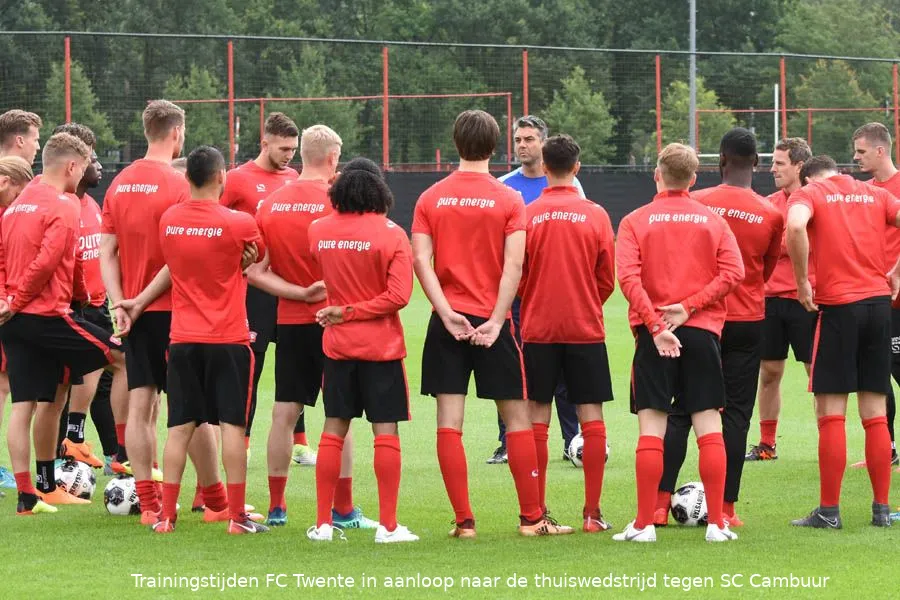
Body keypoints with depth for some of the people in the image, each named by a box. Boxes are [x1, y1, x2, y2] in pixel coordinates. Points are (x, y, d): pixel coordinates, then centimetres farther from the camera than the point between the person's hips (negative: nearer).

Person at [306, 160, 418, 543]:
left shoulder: (318, 230, 0)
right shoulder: (391, 234, -10)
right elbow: (399, 295, -15)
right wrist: (348, 312, -10)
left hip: (337, 343, 3)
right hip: (381, 346, -3)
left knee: (334, 431, 10)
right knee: (386, 432, 0)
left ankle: (323, 523, 9)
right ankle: (388, 526, -1)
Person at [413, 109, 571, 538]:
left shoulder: (431, 199, 3)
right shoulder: (509, 200, -2)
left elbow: (420, 259, -6)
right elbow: (513, 264, -11)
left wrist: (446, 313, -9)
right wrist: (495, 320, -11)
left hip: (448, 321, 1)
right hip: (492, 321, -1)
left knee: (449, 421, 2)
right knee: (517, 418, 8)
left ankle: (463, 520, -1)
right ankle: (532, 518, 9)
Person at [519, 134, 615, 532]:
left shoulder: (526, 216, -5)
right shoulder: (595, 216, -3)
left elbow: (516, 277, 1)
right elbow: (608, 279, 3)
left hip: (538, 330, 0)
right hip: (585, 329, 0)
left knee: (537, 418, 5)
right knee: (591, 417, 4)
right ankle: (592, 512, 1)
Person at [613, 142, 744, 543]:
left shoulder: (635, 222, 0)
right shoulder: (713, 221, 6)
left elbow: (628, 278, -12)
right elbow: (733, 272, -5)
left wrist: (656, 325, -13)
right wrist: (689, 306, -7)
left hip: (654, 333, -1)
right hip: (703, 330, 1)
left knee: (651, 429, 0)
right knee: (709, 427, 3)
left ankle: (644, 524, -2)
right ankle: (716, 523, 1)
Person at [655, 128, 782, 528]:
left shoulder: (694, 203, -6)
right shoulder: (771, 215, -3)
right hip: (748, 322, 0)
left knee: (680, 411, 5)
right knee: (736, 414, 3)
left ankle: (660, 503, -2)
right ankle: (725, 508, -1)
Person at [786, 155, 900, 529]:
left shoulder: (807, 194, 2)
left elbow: (796, 226, -20)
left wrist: (802, 282, -12)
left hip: (837, 305, -4)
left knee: (830, 413, 0)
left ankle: (829, 511, -1)